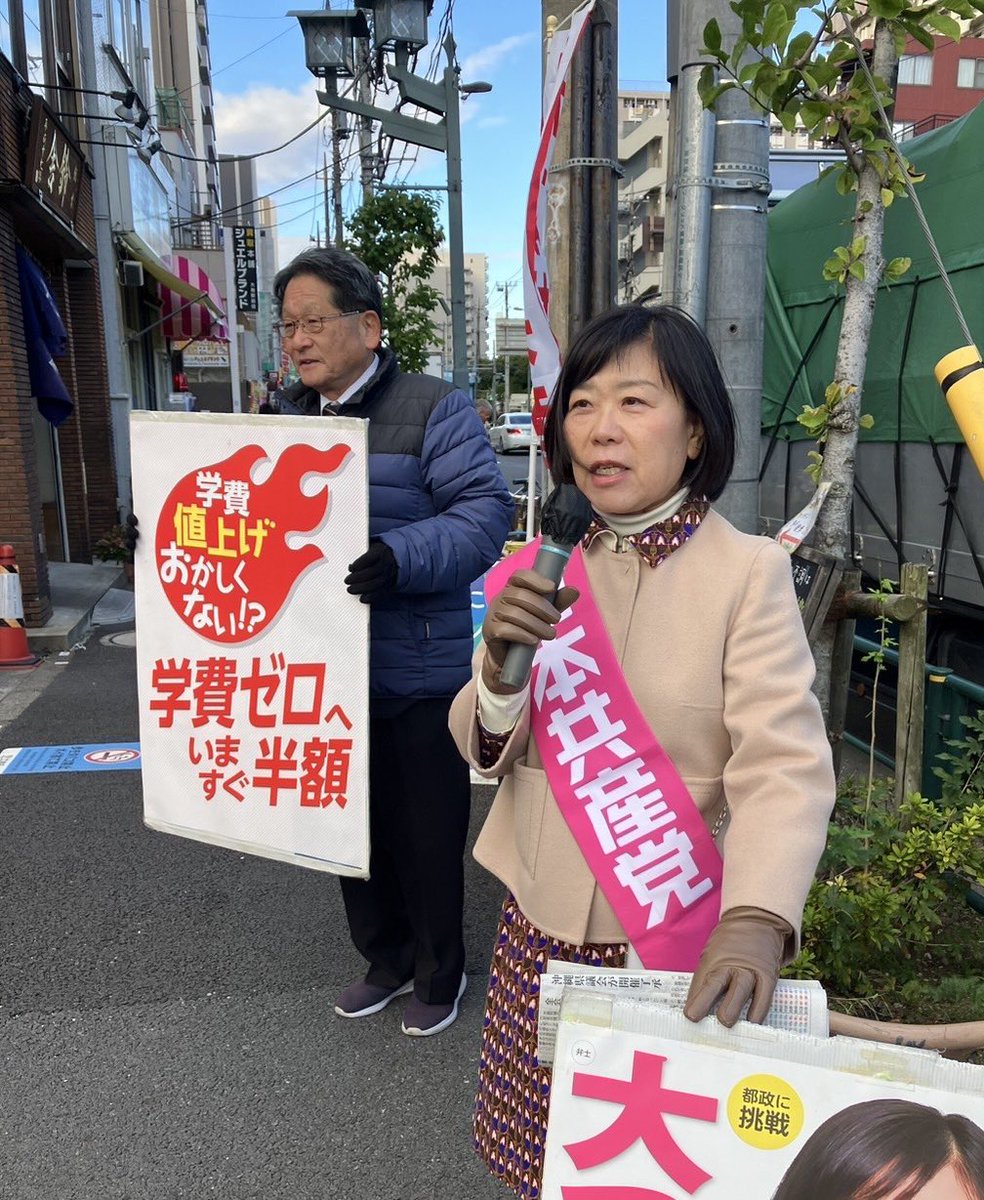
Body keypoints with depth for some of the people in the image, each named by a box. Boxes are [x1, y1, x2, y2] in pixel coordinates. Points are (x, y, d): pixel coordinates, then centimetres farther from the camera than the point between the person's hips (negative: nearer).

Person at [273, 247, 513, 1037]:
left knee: (428, 838, 9)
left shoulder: (434, 409, -9)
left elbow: (485, 513, -18)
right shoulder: (291, 419, 11)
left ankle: (440, 973, 32)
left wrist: (401, 557, -34)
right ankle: (386, 960, 40)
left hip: (417, 681, -6)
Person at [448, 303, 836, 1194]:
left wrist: (756, 919, -37)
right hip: (537, 930, 4)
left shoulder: (749, 572, -13)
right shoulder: (540, 568, 0)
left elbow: (785, 766, -20)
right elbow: (485, 750, 1)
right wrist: (501, 667, -20)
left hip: (673, 946, -3)